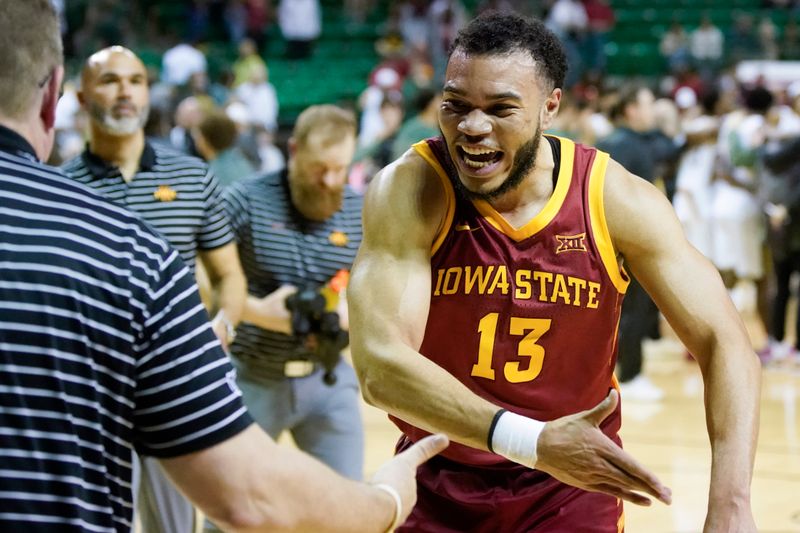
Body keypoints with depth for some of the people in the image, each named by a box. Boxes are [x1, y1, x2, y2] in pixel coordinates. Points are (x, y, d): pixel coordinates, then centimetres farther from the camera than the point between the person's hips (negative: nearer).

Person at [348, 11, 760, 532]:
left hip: (577, 481, 1)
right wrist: (532, 442, -41)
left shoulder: (616, 200, -16)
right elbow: (379, 363, -29)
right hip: (440, 480, 0)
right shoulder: (408, 191, -20)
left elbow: (724, 342, -13)